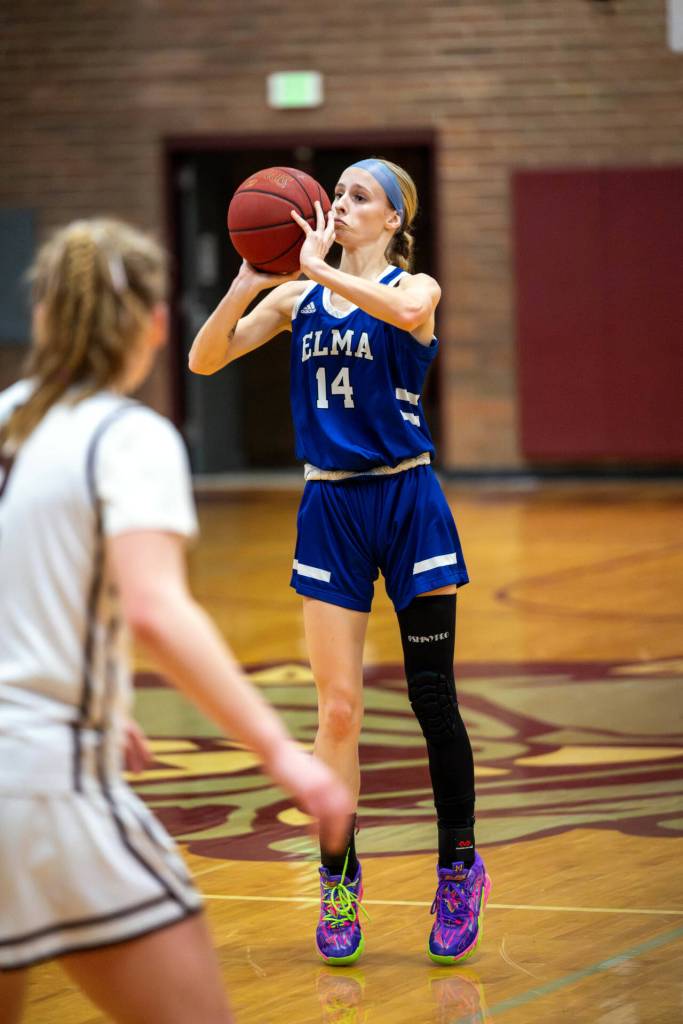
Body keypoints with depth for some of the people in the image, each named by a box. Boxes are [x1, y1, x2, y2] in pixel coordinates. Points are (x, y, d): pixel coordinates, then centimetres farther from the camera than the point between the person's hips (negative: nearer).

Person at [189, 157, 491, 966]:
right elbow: (205, 360, -1)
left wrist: (320, 267, -28)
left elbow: (410, 311, -31)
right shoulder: (297, 297, 7)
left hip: (406, 500, -3)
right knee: (337, 707, 2)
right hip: (332, 506, 3)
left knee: (432, 698, 3)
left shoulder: (413, 286, -5)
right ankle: (337, 880, 12)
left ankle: (459, 866, 17)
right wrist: (247, 284, -15)